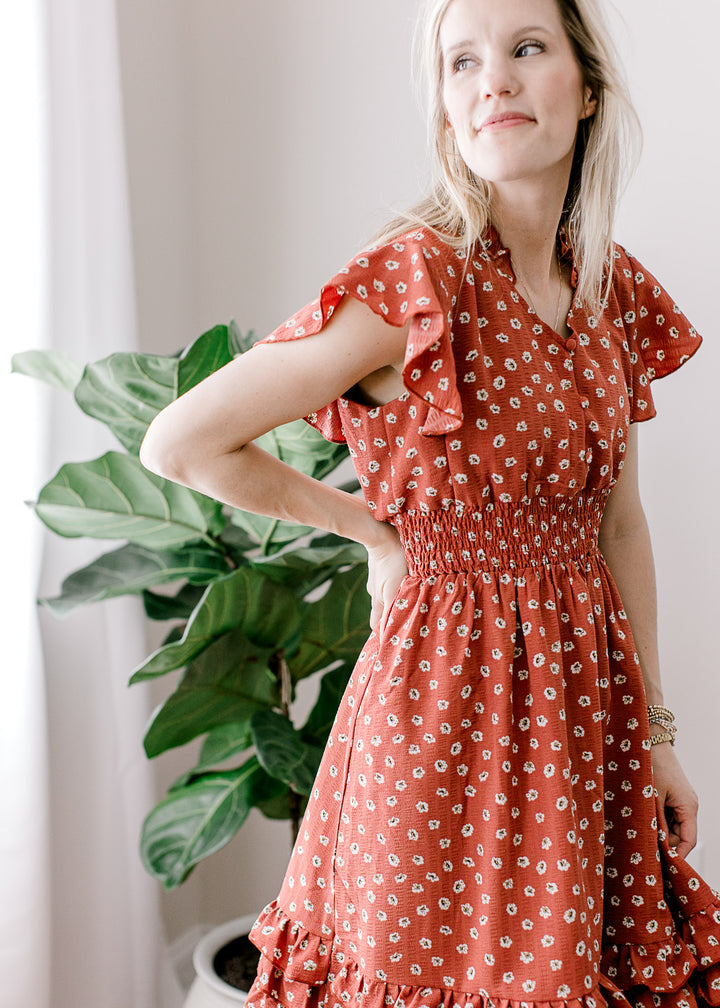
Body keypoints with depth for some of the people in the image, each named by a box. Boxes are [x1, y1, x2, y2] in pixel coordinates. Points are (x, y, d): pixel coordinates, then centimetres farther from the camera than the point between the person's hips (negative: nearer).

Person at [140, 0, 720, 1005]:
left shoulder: (617, 292, 3)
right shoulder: (416, 282, -17)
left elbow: (618, 523, 10)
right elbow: (180, 444, -15)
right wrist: (372, 527, -4)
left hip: (585, 692, 6)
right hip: (448, 690, -6)